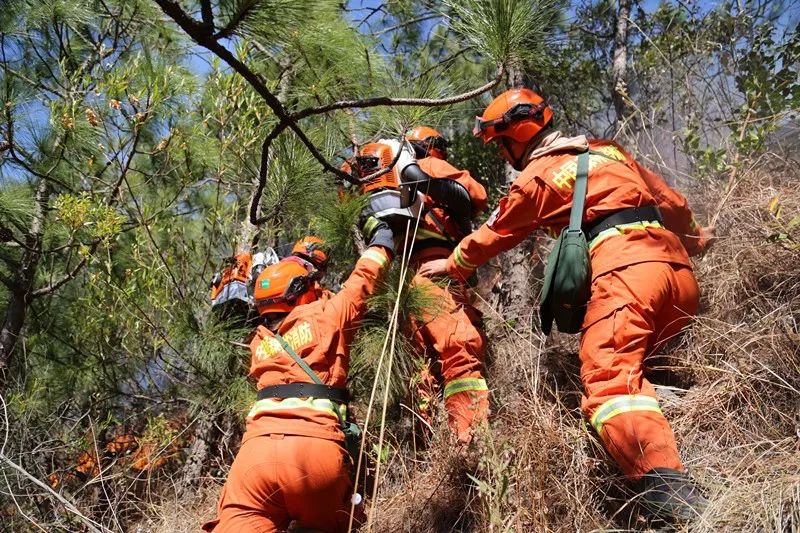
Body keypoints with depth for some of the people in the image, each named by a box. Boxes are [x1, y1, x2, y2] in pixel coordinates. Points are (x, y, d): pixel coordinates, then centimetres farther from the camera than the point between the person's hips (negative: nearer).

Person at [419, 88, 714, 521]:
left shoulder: (535, 178, 10)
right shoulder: (607, 151, 29)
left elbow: (492, 236, 24)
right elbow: (671, 200, 35)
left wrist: (451, 264, 42)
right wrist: (693, 238, 54)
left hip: (626, 265, -8)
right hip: (680, 270, 8)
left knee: (607, 379, -20)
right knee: (631, 363, 15)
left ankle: (669, 492, -39)